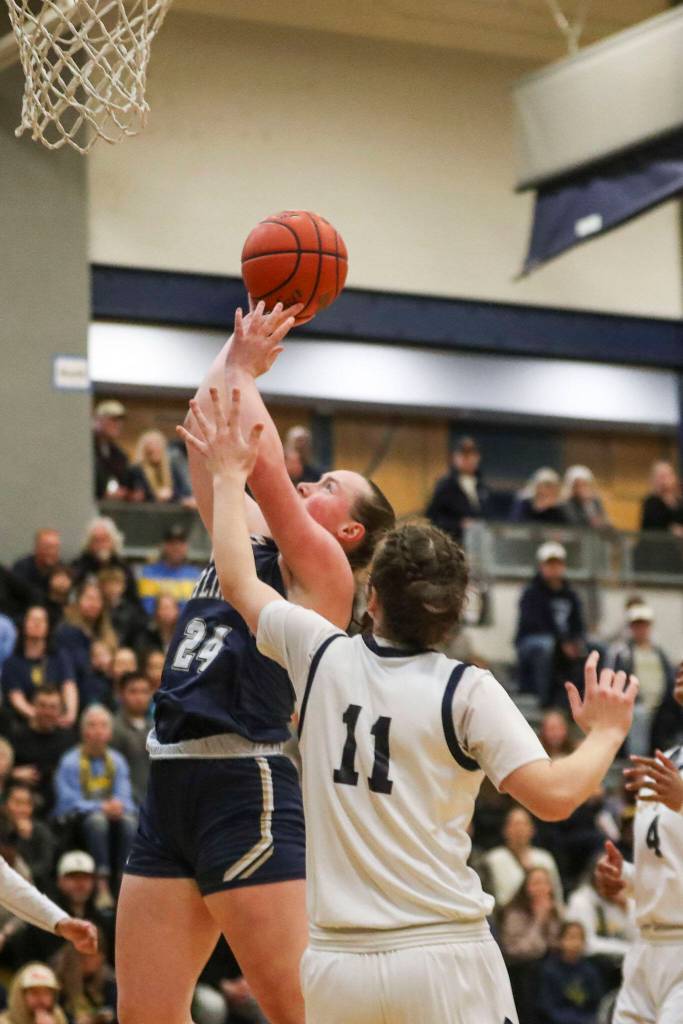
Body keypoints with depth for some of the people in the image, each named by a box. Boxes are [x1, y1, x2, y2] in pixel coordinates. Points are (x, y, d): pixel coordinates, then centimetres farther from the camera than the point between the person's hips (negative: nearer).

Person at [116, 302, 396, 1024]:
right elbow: (205, 444, 23)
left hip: (246, 789, -8)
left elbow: (263, 464, -11)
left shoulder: (323, 568, -2)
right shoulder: (247, 542, 19)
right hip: (171, 788, 8)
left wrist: (244, 369, 1)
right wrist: (234, 353, 20)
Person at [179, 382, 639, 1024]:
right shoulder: (467, 690, -5)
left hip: (336, 965, 3)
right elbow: (554, 796, -11)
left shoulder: (323, 658, 5)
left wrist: (229, 476, 33)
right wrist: (606, 733, 8)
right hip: (444, 961, -3)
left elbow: (238, 582, 20)